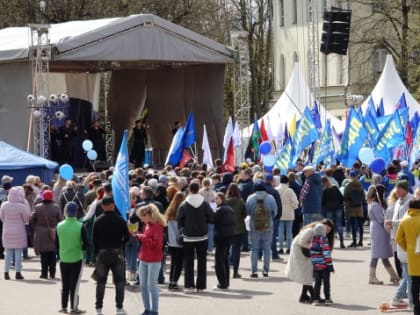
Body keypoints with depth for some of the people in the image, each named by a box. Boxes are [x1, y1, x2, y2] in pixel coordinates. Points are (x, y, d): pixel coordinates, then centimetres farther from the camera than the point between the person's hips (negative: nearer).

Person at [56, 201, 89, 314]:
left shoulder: (59, 226, -4)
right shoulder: (80, 226, -13)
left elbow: (57, 244, 2)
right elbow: (86, 243, -11)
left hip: (63, 259, 3)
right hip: (76, 259, -3)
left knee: (64, 285, 14)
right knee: (75, 284, 2)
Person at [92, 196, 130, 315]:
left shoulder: (98, 221, -5)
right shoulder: (120, 220, -6)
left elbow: (94, 239, -3)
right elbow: (126, 237, -4)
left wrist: (97, 252, 8)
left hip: (102, 253, 1)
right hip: (117, 252, -1)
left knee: (100, 282, 8)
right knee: (119, 281, 8)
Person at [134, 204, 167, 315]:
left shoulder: (157, 226, -13)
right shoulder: (147, 225, 11)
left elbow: (157, 243, -20)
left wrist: (142, 237, -17)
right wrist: (138, 236, 4)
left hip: (154, 261, -8)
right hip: (143, 259, 8)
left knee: (152, 285, -4)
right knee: (143, 286, 10)